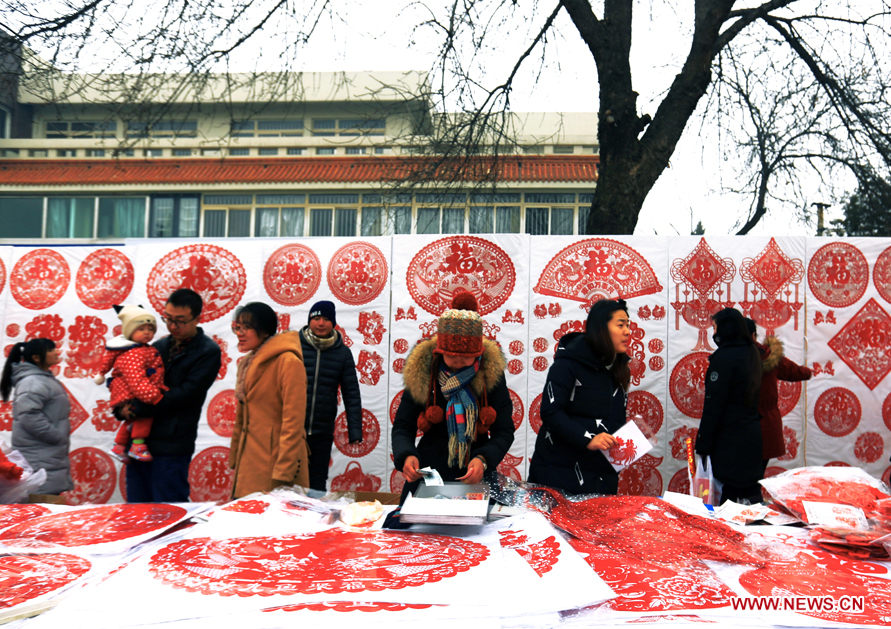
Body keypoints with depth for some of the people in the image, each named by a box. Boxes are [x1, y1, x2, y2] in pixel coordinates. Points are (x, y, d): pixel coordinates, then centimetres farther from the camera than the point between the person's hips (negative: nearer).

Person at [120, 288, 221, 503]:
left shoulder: (209, 351, -5)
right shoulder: (159, 346, 15)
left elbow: (184, 394, -14)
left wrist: (136, 408, -15)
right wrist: (122, 408, -4)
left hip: (170, 446, -6)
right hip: (139, 439, 6)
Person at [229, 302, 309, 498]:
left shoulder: (288, 362, -12)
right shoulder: (248, 363, 15)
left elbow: (293, 422, -17)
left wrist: (283, 474, -18)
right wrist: (234, 464, 16)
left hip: (274, 462, -8)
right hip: (249, 462, 8)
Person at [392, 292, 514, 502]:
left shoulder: (491, 372, -6)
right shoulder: (422, 372, -6)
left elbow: (504, 431, -5)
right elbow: (403, 426, -2)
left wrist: (483, 460, -23)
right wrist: (406, 456, -23)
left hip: (476, 476, 0)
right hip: (427, 475, 0)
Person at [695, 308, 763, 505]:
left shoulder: (724, 357, -15)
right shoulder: (751, 353, 10)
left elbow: (714, 403, -16)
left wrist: (703, 444, -13)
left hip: (730, 438, -8)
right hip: (752, 434, 8)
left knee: (730, 495, -2)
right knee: (751, 493, 14)